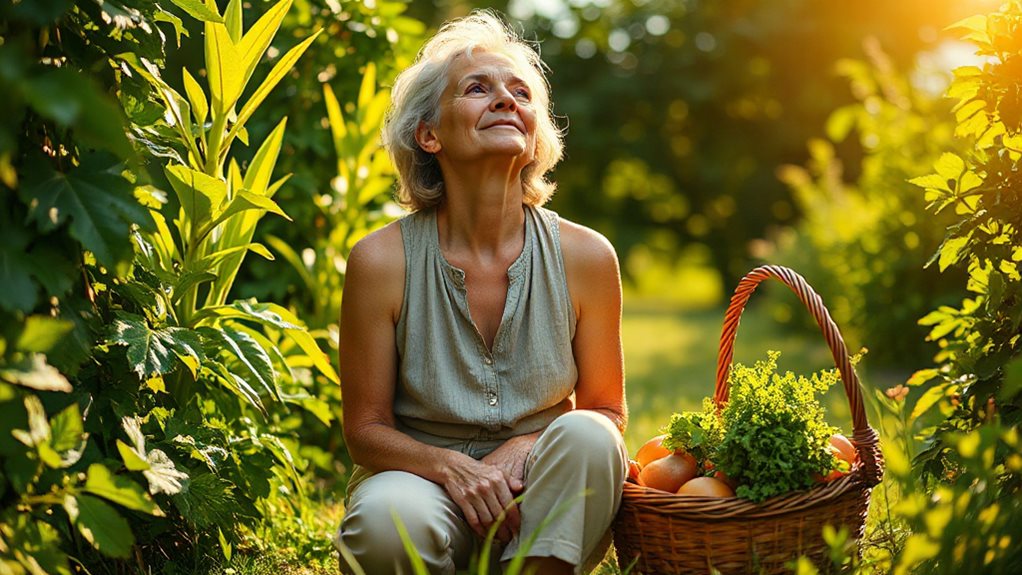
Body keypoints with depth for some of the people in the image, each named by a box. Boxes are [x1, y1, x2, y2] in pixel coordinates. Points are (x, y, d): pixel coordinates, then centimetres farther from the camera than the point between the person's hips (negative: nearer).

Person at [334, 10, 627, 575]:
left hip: (545, 506, 2)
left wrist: (523, 448, -19)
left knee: (586, 436, -29)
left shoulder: (586, 257, -9)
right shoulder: (382, 261, -13)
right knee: (387, 519, -34)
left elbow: (606, 412, 2)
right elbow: (366, 429, -5)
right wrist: (452, 467, -25)